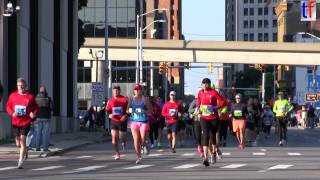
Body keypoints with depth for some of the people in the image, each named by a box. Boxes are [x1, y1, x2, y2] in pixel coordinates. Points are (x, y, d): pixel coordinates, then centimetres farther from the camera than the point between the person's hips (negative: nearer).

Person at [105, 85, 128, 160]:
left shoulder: (124, 99, -7)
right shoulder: (110, 100, 3)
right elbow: (107, 110, 13)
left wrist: (126, 115, -19)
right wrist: (109, 115, -8)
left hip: (122, 121, -2)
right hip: (114, 121, 2)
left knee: (122, 137, 4)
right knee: (114, 138, -7)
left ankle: (124, 142, 44)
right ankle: (117, 154, 3)